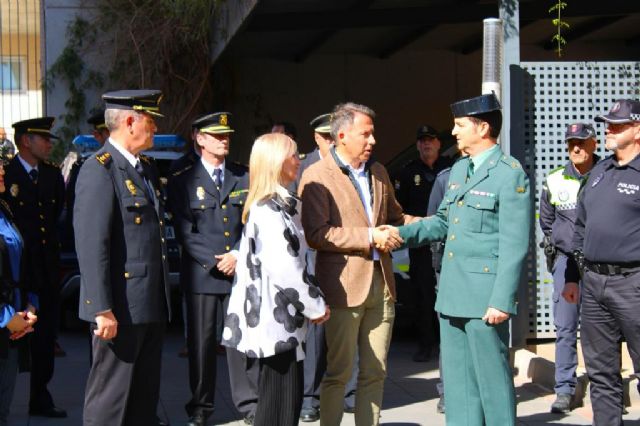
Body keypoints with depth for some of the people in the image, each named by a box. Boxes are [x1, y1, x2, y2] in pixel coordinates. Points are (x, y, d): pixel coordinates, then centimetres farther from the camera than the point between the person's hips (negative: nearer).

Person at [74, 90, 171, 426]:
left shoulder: (146, 169, 16)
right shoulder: (98, 171, -13)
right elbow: (91, 247, -19)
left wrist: (163, 300, 18)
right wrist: (103, 310, -22)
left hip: (152, 306, 9)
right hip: (121, 309, -9)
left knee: (145, 399, 14)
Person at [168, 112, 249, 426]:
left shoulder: (245, 178, 11)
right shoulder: (183, 181, 5)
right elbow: (185, 232, -2)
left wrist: (238, 255, -8)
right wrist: (216, 262, -11)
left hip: (242, 272, 1)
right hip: (201, 276, -1)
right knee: (201, 344, 3)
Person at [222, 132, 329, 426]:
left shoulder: (277, 205, 16)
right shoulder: (271, 210, -15)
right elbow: (285, 269, -22)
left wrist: (314, 300, 11)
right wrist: (316, 306, -12)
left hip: (280, 317, 10)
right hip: (278, 318, -10)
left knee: (275, 402, 13)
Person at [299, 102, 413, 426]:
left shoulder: (378, 173, 15)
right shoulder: (317, 176, -8)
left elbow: (394, 217, 24)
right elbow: (316, 234, -15)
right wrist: (369, 237, -17)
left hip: (380, 282, 6)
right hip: (344, 286, -6)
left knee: (375, 372, 10)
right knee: (339, 372, 1)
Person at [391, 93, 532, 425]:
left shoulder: (509, 174, -10)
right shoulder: (458, 170, 15)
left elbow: (514, 245, -14)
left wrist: (502, 300, -18)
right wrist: (401, 233, 8)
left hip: (485, 297, -8)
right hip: (452, 294, 8)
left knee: (492, 378, 0)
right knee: (457, 379, 13)